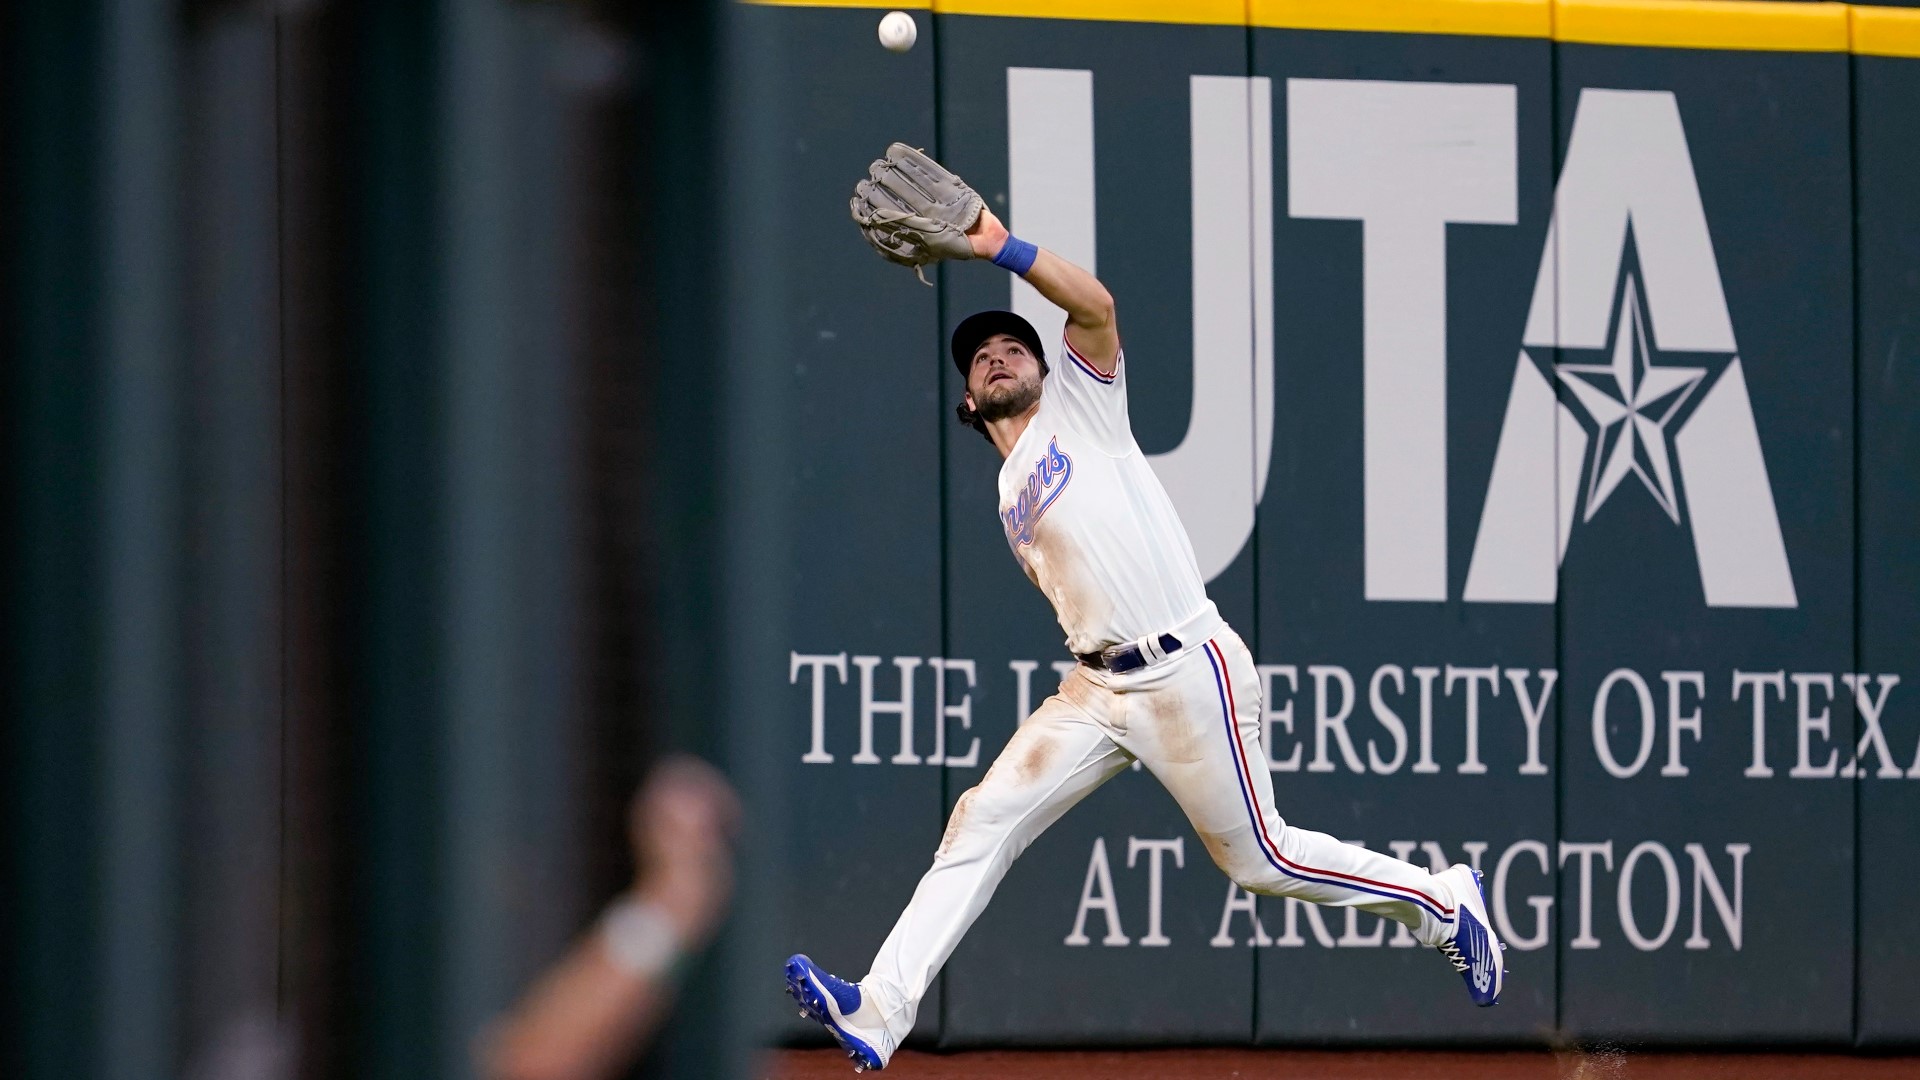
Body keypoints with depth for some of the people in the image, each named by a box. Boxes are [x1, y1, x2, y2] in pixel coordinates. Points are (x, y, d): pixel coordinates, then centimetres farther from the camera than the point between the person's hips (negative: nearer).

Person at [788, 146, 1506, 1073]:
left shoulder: (1080, 404, 4)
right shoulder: (1010, 497, 21)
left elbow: (1095, 307, -14)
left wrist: (1001, 248, -19)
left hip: (1186, 672, -7)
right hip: (1096, 686, 7)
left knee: (1258, 857, 0)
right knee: (983, 821, -8)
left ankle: (1440, 900, 20)